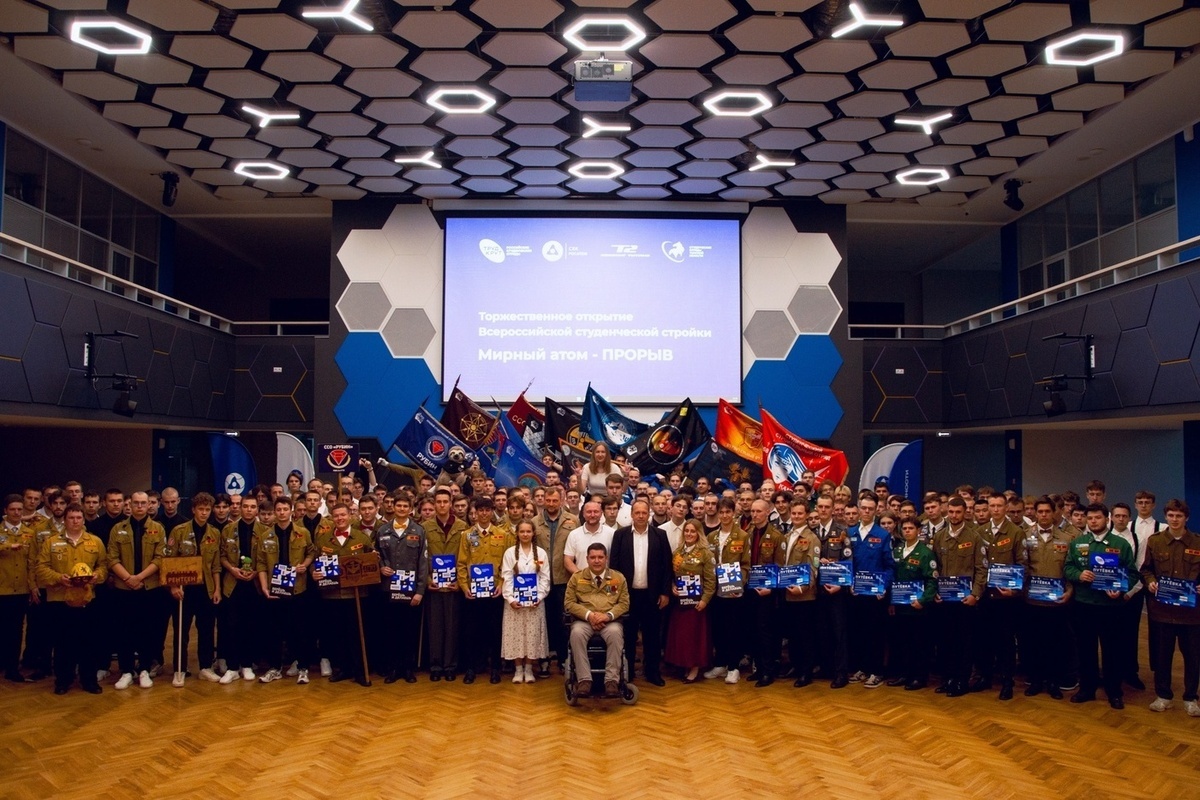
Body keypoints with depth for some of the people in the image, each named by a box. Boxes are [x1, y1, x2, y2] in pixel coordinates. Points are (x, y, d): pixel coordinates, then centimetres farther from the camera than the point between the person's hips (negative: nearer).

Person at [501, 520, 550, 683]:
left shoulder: (541, 553, 4)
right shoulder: (510, 552, 1)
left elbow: (545, 578, 2)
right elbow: (506, 578, -3)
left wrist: (539, 597, -9)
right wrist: (510, 599, -12)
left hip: (535, 601, 1)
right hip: (514, 601, -1)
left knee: (533, 634, 2)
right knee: (515, 634, 1)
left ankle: (529, 669, 13)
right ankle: (518, 669, 11)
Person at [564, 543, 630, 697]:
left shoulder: (618, 577, 12)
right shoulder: (576, 577, 11)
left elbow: (624, 603, 6)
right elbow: (569, 603, 4)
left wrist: (608, 615, -14)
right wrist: (589, 615, -13)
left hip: (610, 621, 0)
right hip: (584, 620, 0)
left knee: (615, 633, -35)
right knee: (576, 633, -34)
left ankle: (612, 680, -30)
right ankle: (584, 679, -29)